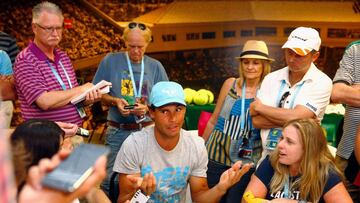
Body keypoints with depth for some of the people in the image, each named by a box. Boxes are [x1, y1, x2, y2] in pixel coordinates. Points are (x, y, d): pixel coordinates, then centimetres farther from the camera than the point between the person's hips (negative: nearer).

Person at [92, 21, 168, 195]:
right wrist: (115, 101, -14)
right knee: (110, 180, 2)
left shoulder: (155, 66, 5)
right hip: (117, 131, -1)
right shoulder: (110, 60, 1)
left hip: (147, 130, 1)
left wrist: (147, 107, -12)